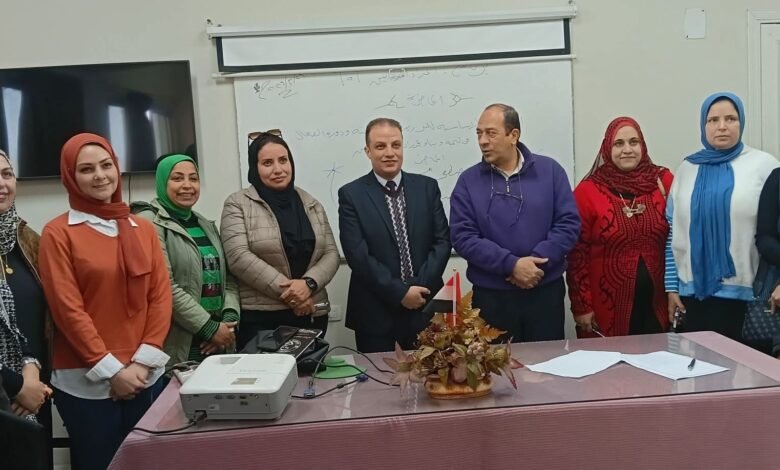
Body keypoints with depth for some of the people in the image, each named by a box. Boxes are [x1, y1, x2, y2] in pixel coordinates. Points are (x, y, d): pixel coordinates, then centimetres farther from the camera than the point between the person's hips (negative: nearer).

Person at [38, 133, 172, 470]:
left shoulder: (144, 229, 8)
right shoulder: (58, 234, -4)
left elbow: (161, 295, 4)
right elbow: (68, 309, -9)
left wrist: (144, 361, -5)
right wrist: (111, 369, -12)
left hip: (146, 376, 4)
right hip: (87, 382, -4)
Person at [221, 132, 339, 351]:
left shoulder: (312, 204, 12)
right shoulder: (237, 204, -1)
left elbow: (331, 254, 6)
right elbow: (239, 257, -12)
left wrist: (309, 283, -14)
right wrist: (287, 291, -16)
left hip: (311, 315, 4)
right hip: (259, 318, -4)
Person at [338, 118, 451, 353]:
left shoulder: (427, 187, 5)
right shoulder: (351, 194, -4)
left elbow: (442, 240, 1)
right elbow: (358, 255, -11)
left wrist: (421, 286, -11)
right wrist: (399, 292, -14)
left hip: (426, 306, 3)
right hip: (375, 312, -2)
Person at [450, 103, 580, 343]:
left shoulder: (550, 170, 2)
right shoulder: (468, 181, 0)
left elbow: (569, 223, -2)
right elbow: (463, 236, -7)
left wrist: (536, 261, -15)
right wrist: (511, 264, -17)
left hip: (546, 292, 1)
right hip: (491, 297, 0)